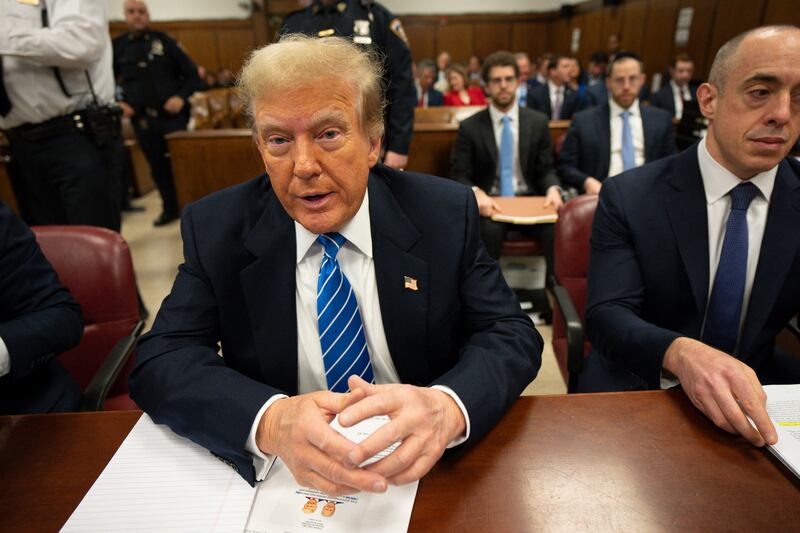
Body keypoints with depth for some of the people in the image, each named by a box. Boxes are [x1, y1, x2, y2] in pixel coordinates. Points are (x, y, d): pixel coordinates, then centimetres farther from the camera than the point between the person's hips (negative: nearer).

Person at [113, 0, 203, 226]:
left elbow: (191, 73, 3)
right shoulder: (117, 46, 8)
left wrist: (182, 97, -12)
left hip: (172, 114, -2)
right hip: (142, 118, 2)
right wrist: (118, 103, -3)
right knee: (158, 166, 9)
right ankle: (170, 209, 22)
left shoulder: (163, 40, 5)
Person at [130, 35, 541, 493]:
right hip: (282, 472, 1)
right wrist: (269, 420, -31)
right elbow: (160, 362, -11)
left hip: (422, 471, 0)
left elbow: (514, 335, -9)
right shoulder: (215, 229, -7)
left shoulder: (445, 214, -9)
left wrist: (448, 405, -31)